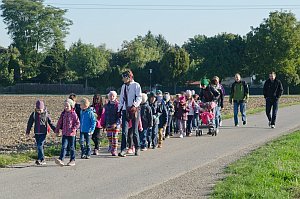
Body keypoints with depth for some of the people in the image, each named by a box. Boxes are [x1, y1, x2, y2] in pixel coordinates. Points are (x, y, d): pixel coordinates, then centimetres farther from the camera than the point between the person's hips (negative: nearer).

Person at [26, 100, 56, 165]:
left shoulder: (46, 114, -3)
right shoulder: (34, 114, 4)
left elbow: (50, 123, 5)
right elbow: (30, 123, 11)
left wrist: (55, 130, 4)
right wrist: (27, 132, 11)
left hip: (43, 133, -4)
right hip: (36, 133, 4)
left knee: (40, 145, -16)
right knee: (38, 146, 7)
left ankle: (39, 159, -16)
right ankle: (43, 160, 17)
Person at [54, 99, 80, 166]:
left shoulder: (73, 114, -8)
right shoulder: (63, 114, 6)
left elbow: (78, 123, -8)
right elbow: (59, 122, 13)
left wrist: (74, 128, -21)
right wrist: (57, 130, 13)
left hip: (71, 134, -3)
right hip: (64, 133, 3)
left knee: (72, 147, 8)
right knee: (63, 147, -5)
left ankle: (72, 160, 17)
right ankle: (61, 160, -14)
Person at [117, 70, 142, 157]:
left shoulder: (136, 85, -3)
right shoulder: (123, 86, 13)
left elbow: (139, 98, -8)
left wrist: (134, 105, -23)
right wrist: (119, 110, 11)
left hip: (134, 110, -4)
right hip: (125, 110, 4)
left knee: (135, 130, 5)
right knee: (124, 131, -6)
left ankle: (137, 148, 21)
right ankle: (123, 150, -8)